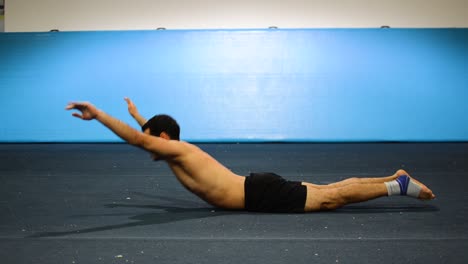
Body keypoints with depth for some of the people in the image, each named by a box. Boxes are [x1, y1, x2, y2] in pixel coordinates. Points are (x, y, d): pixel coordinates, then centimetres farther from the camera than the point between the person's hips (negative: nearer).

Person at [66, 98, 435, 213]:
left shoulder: (178, 152, -9)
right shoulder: (181, 150, 16)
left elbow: (139, 139, -23)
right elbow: (150, 133, 40)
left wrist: (99, 114, -23)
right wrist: (138, 116, 48)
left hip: (263, 195, -9)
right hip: (261, 189, 9)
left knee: (331, 198, -9)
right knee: (329, 190, 12)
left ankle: (397, 185, -5)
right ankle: (393, 179, 17)